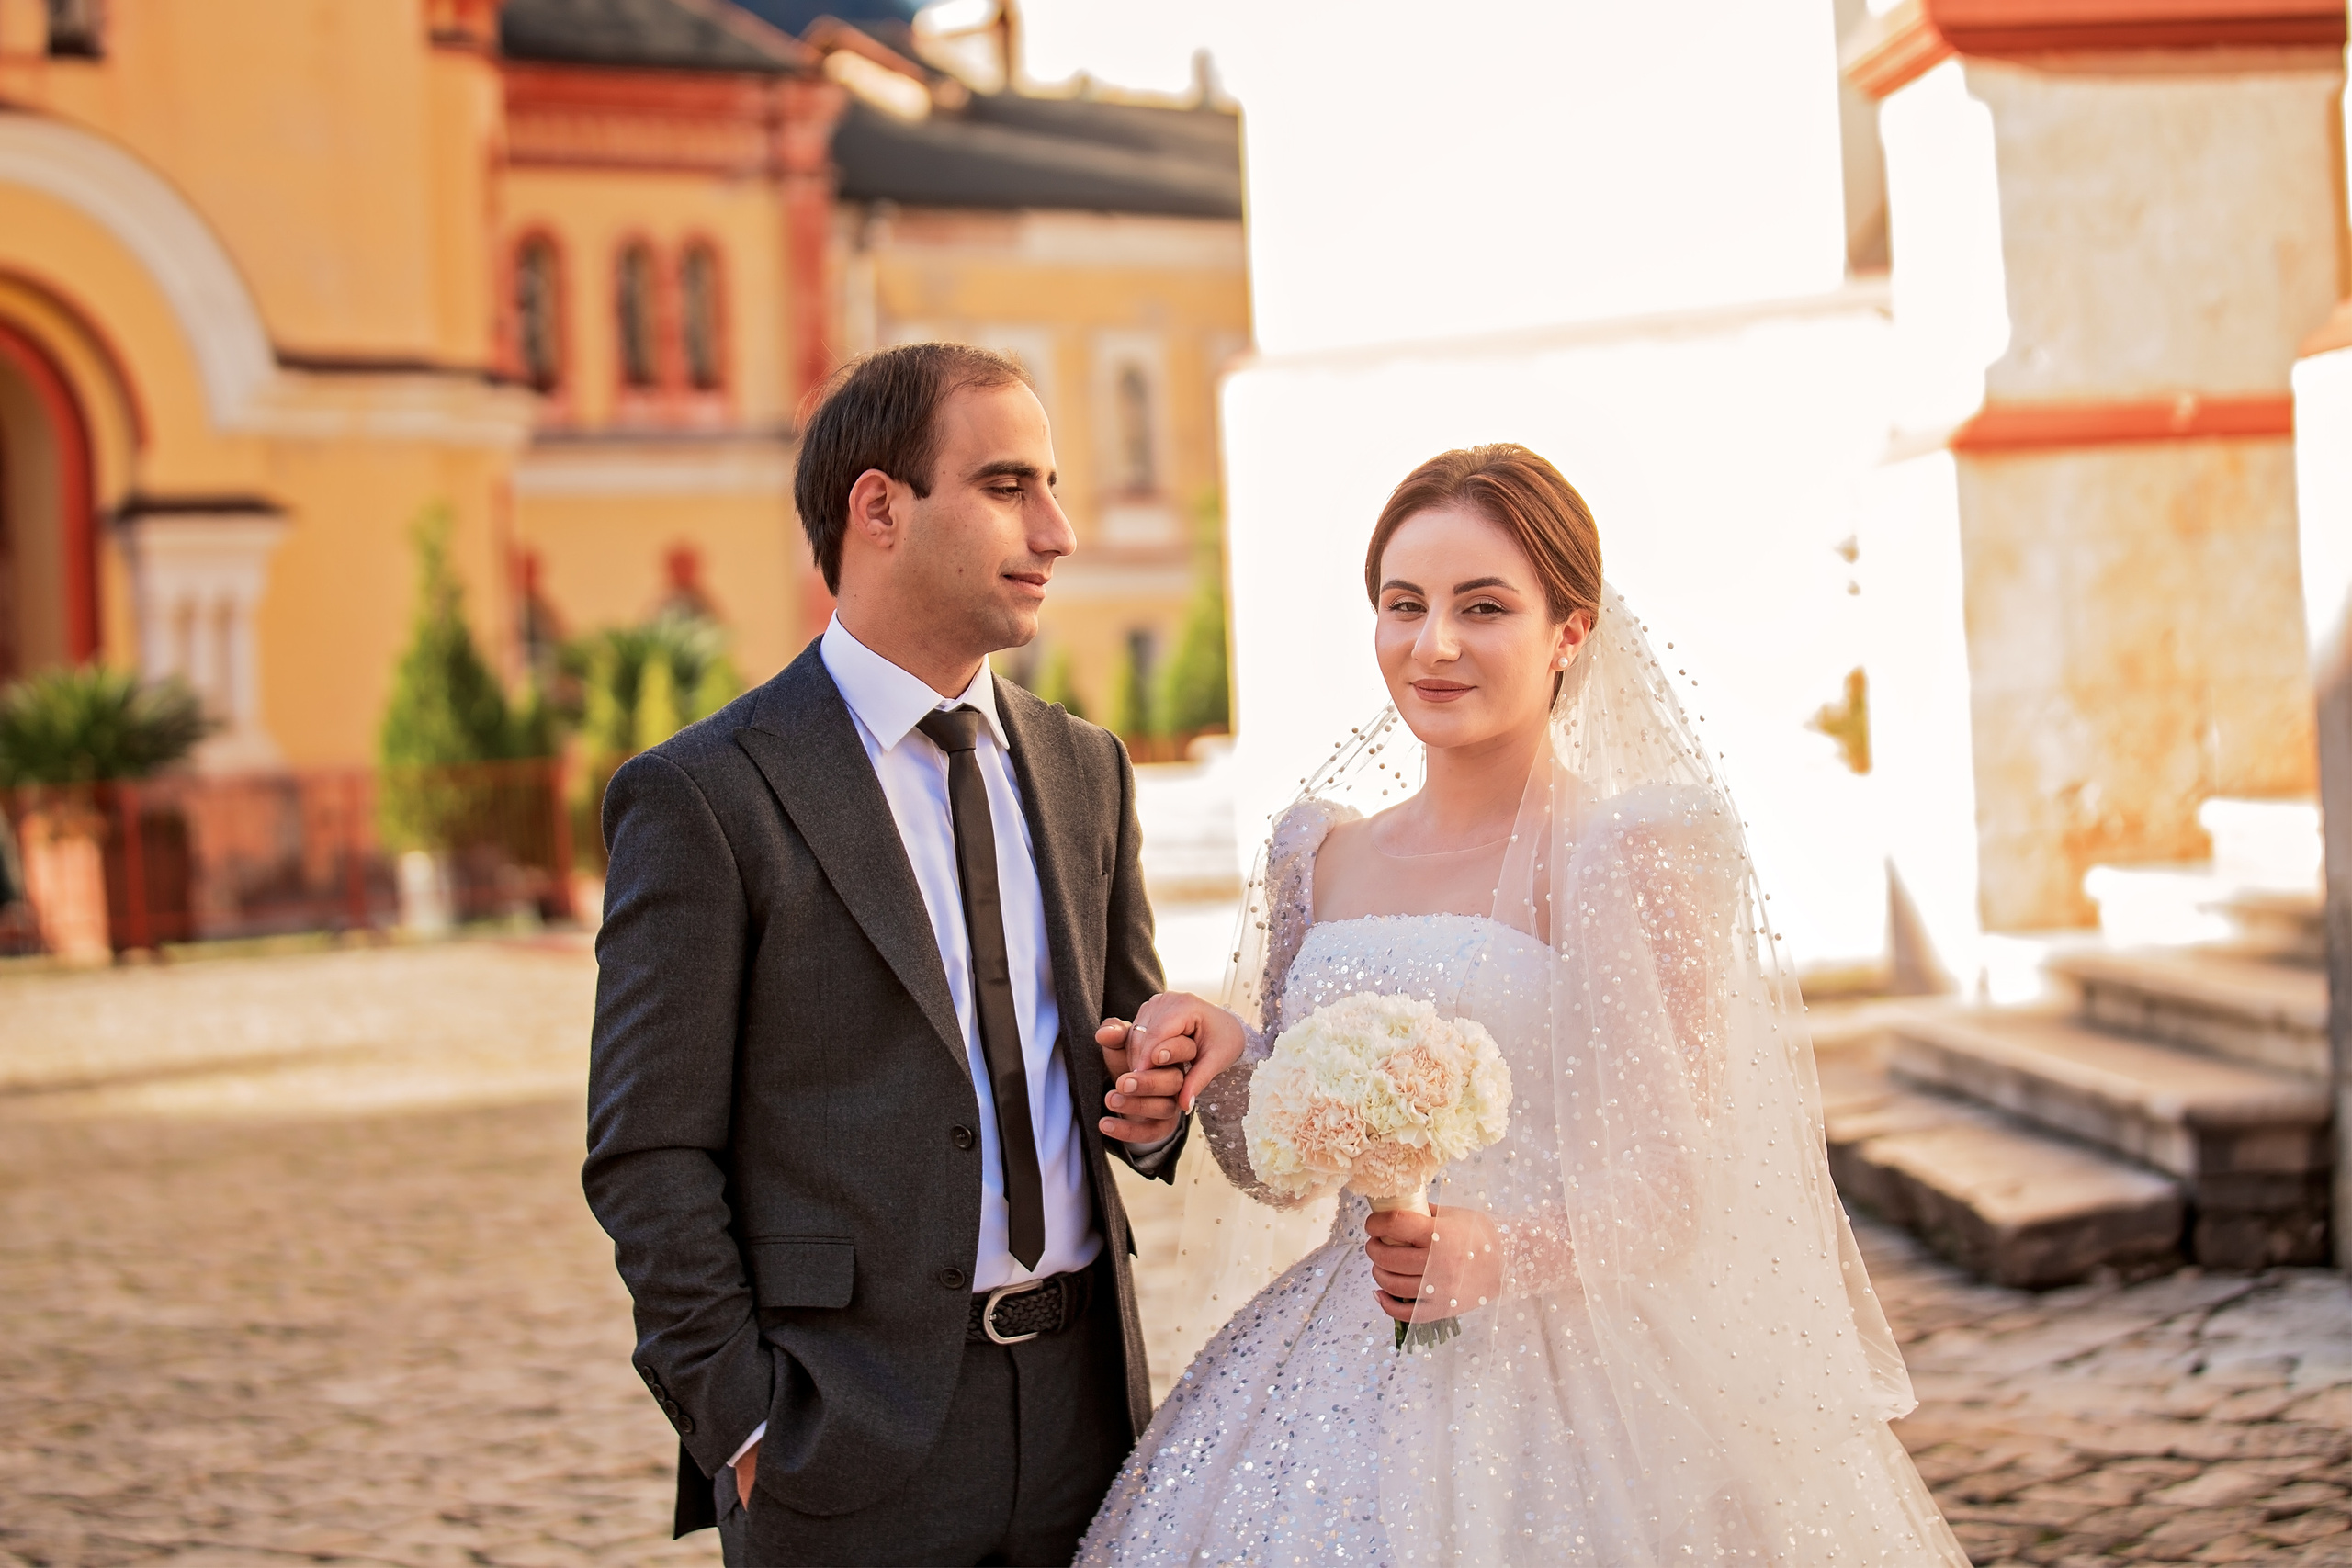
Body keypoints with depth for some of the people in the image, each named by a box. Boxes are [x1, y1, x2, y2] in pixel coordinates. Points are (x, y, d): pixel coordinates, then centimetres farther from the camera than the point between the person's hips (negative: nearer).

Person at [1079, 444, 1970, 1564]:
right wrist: (1228, 1060, -7)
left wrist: (1501, 1252, -29)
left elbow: (1676, 1184, -12)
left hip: (1566, 1382, -5)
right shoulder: (1321, 853, 8)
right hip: (1339, 1377, 5)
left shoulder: (1631, 853, -8)